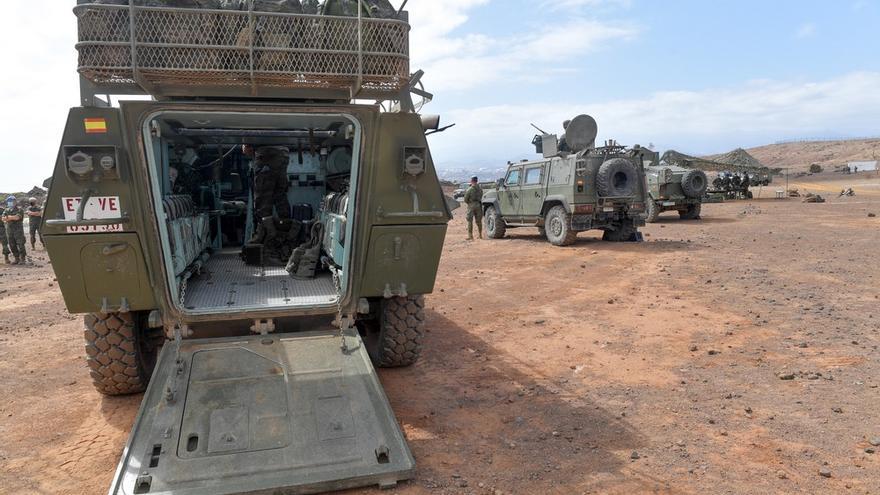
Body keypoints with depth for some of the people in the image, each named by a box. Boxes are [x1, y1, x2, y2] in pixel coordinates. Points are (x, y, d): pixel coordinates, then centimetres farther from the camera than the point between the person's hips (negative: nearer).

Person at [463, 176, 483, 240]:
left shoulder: (470, 189, -12)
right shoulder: (480, 189, 3)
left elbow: (465, 199, -8)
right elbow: (480, 197, 7)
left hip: (471, 205, -5)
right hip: (478, 205, 5)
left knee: (470, 221, 0)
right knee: (479, 220, 12)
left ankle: (470, 235, -4)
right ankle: (480, 235, 17)